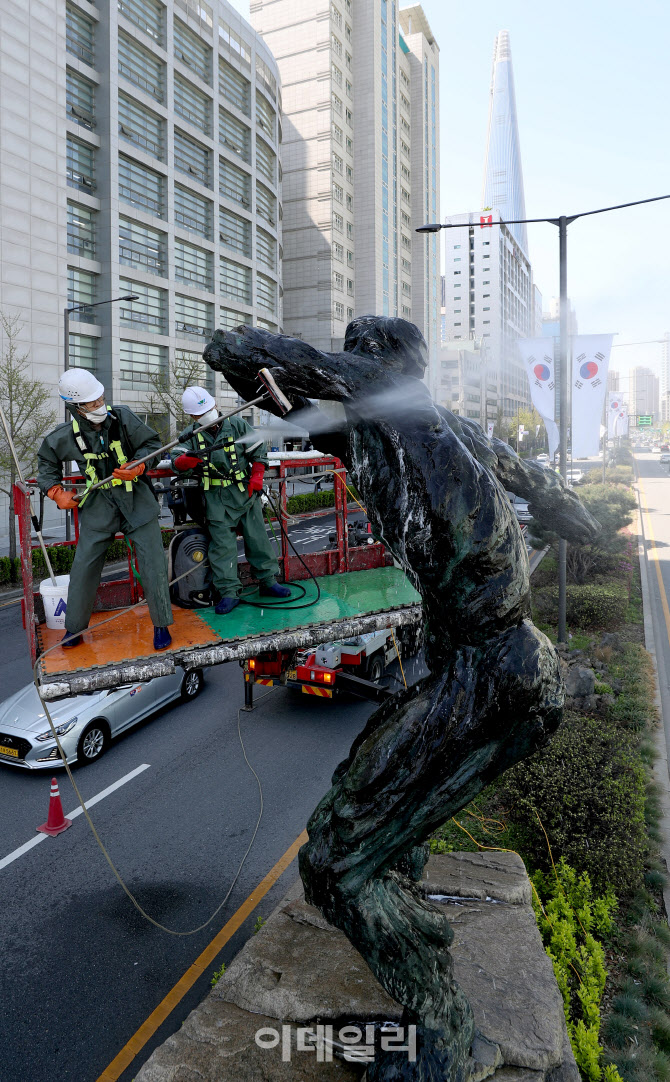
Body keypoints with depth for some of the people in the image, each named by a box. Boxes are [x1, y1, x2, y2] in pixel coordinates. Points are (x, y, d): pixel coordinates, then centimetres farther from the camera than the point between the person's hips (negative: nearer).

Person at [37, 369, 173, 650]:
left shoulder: (122, 417, -9)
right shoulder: (65, 436, -5)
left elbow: (151, 443, 0)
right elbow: (47, 463, 14)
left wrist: (137, 467, -16)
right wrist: (57, 493, 3)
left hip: (136, 498, -1)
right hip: (99, 503, 1)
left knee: (152, 562, -5)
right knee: (84, 566, 4)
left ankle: (161, 624, 10)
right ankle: (74, 627, 23)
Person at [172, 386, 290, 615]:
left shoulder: (237, 425, 0)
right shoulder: (191, 436, 1)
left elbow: (258, 451, 5)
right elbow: (176, 460, -9)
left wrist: (256, 479, -4)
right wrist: (187, 459, -32)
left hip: (245, 492, 0)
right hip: (216, 499, 0)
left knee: (257, 537, 6)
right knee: (222, 543, -2)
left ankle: (268, 581, 18)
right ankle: (229, 592, 2)